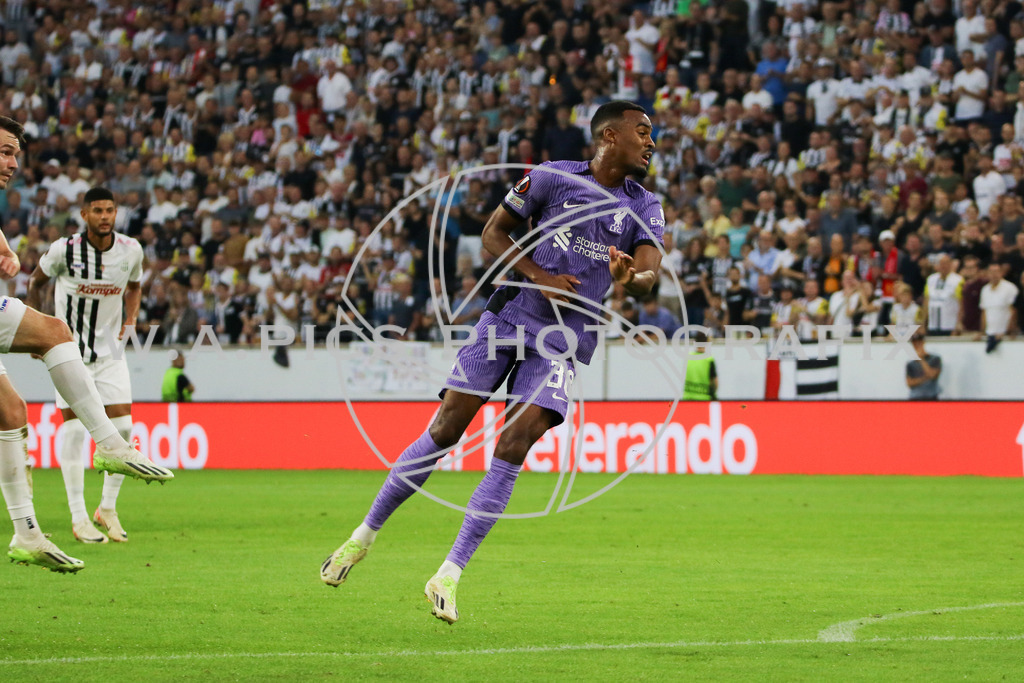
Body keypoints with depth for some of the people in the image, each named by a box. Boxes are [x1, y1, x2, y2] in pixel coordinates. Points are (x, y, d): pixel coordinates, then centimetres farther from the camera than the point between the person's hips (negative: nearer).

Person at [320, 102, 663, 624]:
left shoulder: (645, 208, 5)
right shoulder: (553, 178, 1)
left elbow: (649, 276, -9)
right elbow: (494, 232, 7)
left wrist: (630, 278, -33)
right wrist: (540, 276, -8)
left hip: (563, 342, 1)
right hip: (508, 319, -1)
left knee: (512, 448, -14)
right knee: (445, 430, -6)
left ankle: (448, 577, -9)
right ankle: (364, 536, 11)